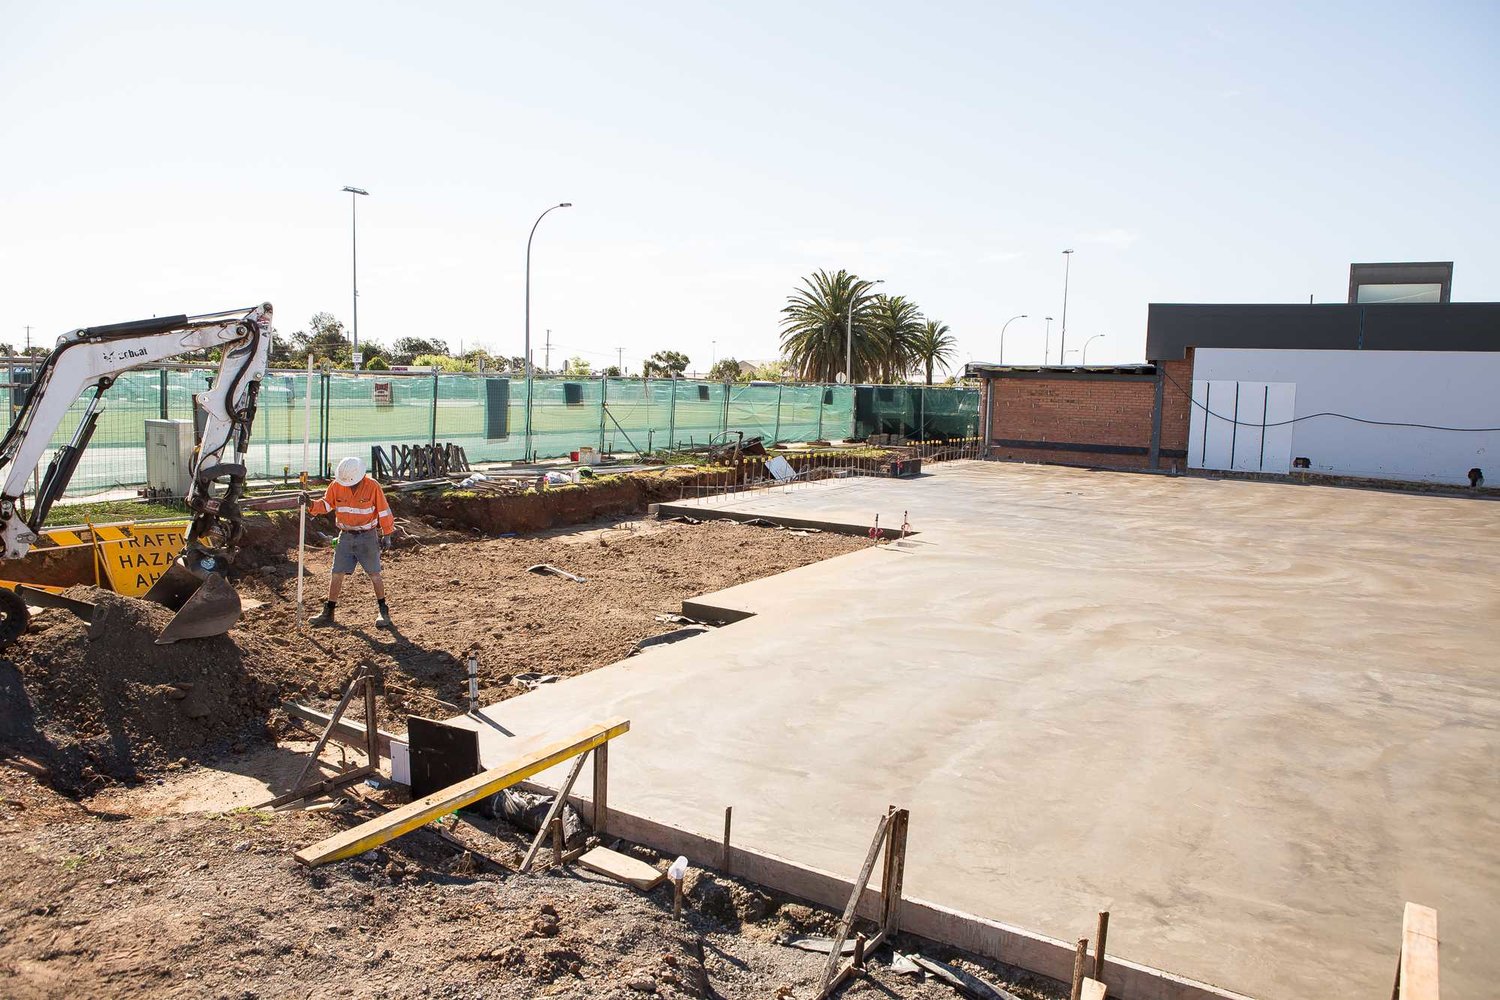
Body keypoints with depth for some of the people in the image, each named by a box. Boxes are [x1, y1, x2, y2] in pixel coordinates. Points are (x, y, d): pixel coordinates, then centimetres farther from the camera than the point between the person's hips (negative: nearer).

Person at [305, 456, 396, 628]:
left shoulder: (373, 486, -12)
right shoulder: (336, 485, -4)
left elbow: (383, 511, -7)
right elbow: (326, 504, 0)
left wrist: (386, 534, -5)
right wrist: (311, 504, -21)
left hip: (367, 537, -3)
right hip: (346, 537, 3)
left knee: (374, 574, 1)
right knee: (337, 574, 1)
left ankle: (383, 611, 14)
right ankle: (328, 612, 9)